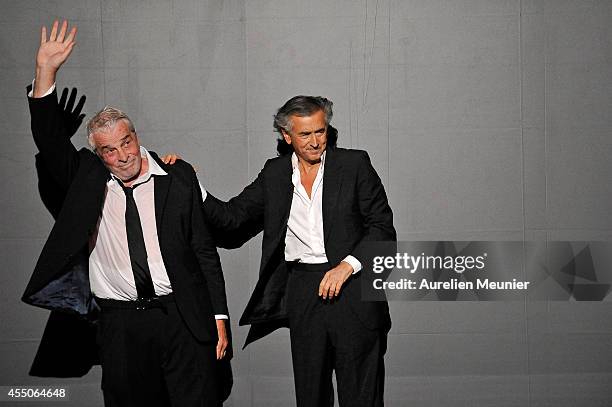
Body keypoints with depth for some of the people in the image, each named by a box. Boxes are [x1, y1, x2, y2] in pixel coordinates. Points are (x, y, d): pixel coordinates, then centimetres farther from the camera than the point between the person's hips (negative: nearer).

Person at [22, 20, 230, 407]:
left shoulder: (178, 178, 4)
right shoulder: (86, 180, 8)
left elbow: (204, 251, 5)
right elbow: (50, 140, -3)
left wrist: (219, 318, 2)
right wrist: (46, 71, -13)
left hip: (183, 318, -1)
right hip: (120, 327, 1)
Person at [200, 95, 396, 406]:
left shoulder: (355, 165, 0)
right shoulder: (274, 174, 9)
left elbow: (382, 227, -2)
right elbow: (230, 218, 7)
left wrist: (347, 266, -14)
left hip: (353, 290, -2)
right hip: (302, 293, 3)